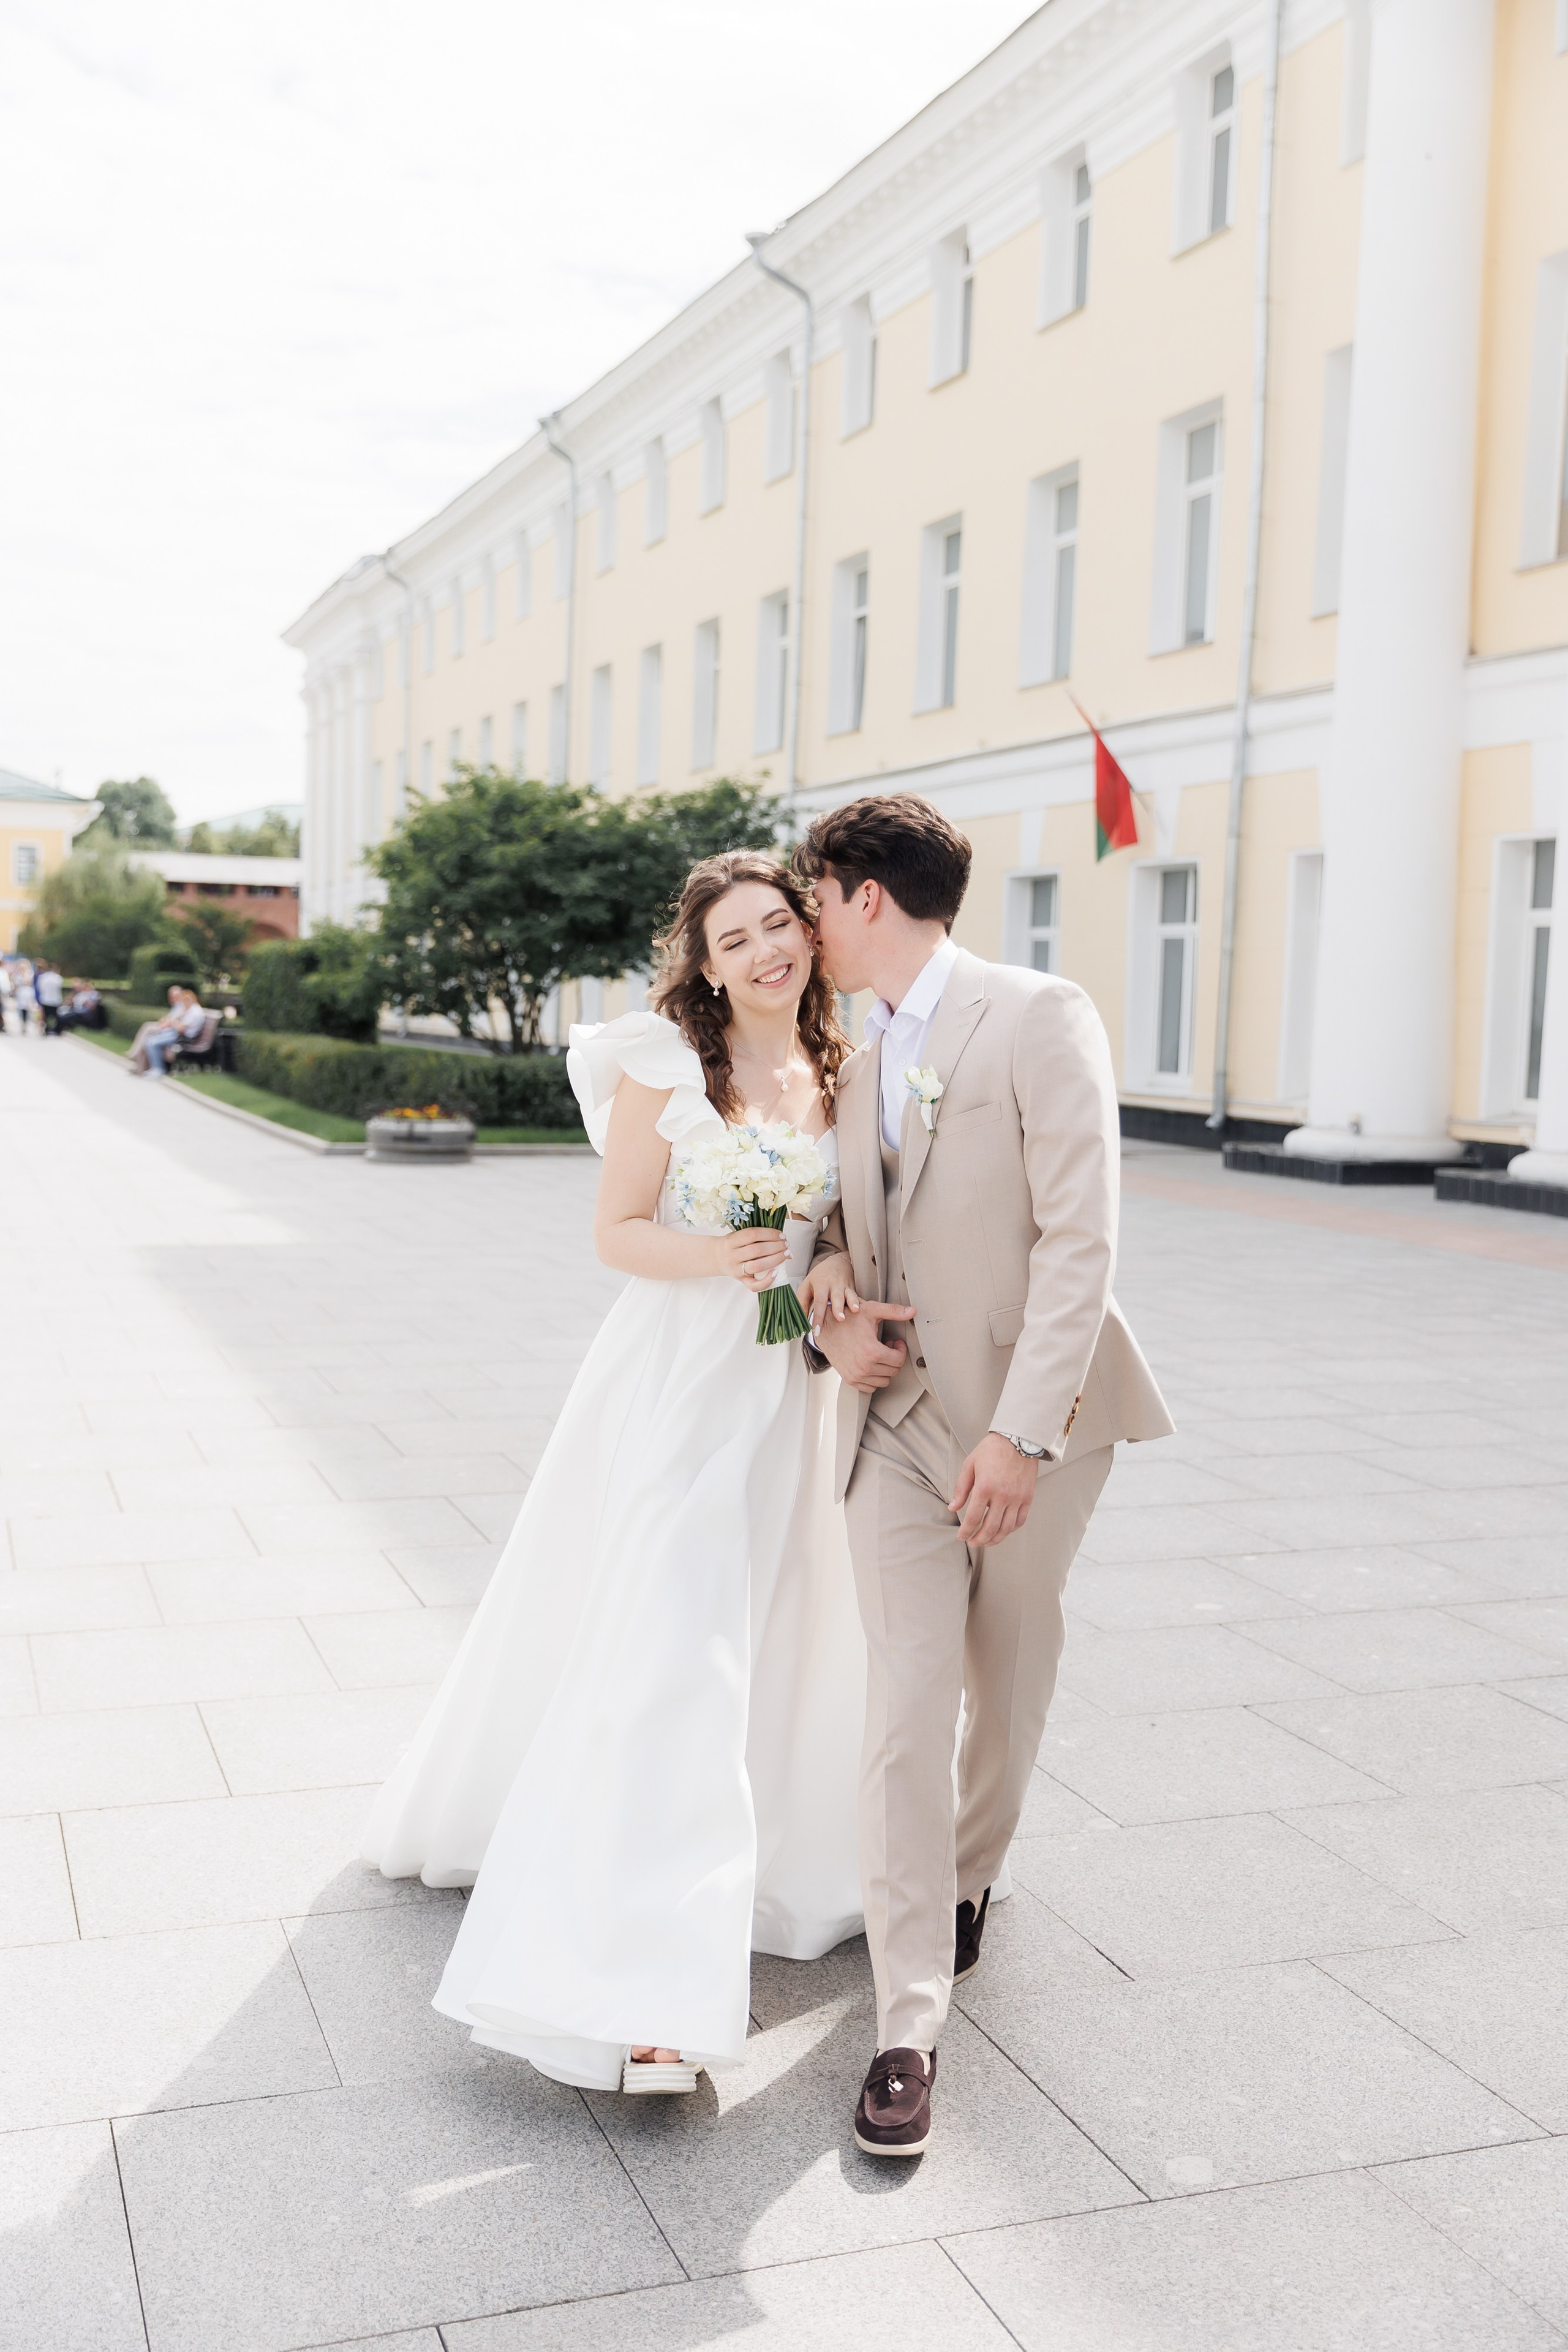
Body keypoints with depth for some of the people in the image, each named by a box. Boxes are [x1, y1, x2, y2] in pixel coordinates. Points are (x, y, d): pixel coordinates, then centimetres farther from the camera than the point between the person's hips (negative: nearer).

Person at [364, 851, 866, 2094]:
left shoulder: (840, 1070, 5)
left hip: (791, 1387, 6)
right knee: (666, 1651, -8)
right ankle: (640, 1990, -4)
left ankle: (772, 1858, 42)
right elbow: (617, 1232, -7)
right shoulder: (665, 1064, -9)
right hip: (676, 1384, -5)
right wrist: (714, 1257, -24)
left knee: (783, 1632, 17)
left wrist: (835, 1265, -8)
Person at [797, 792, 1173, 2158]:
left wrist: (1021, 1429, -22)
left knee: (1008, 1693, 13)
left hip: (1030, 1424, -4)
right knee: (908, 1709, -4)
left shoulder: (1040, 1020, -9)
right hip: (897, 1419, 4)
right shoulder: (861, 1066, 13)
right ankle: (910, 2025, 3)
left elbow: (1080, 1239, -16)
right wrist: (832, 1314, 2)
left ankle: (969, 1880, 42)